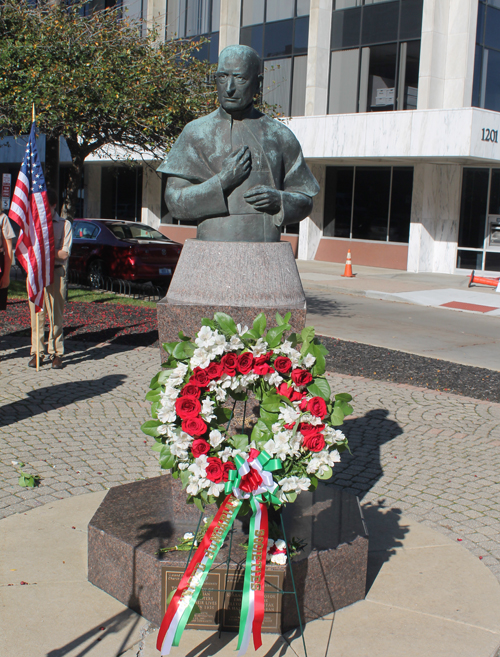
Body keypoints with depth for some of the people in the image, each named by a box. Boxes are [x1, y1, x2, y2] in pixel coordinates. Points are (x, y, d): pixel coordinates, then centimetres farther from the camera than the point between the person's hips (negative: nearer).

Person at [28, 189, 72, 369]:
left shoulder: (64, 225, 5)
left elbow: (64, 253, -3)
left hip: (56, 273, -2)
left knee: (56, 315, -3)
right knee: (36, 314, 2)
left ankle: (56, 354, 3)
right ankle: (37, 352, 8)